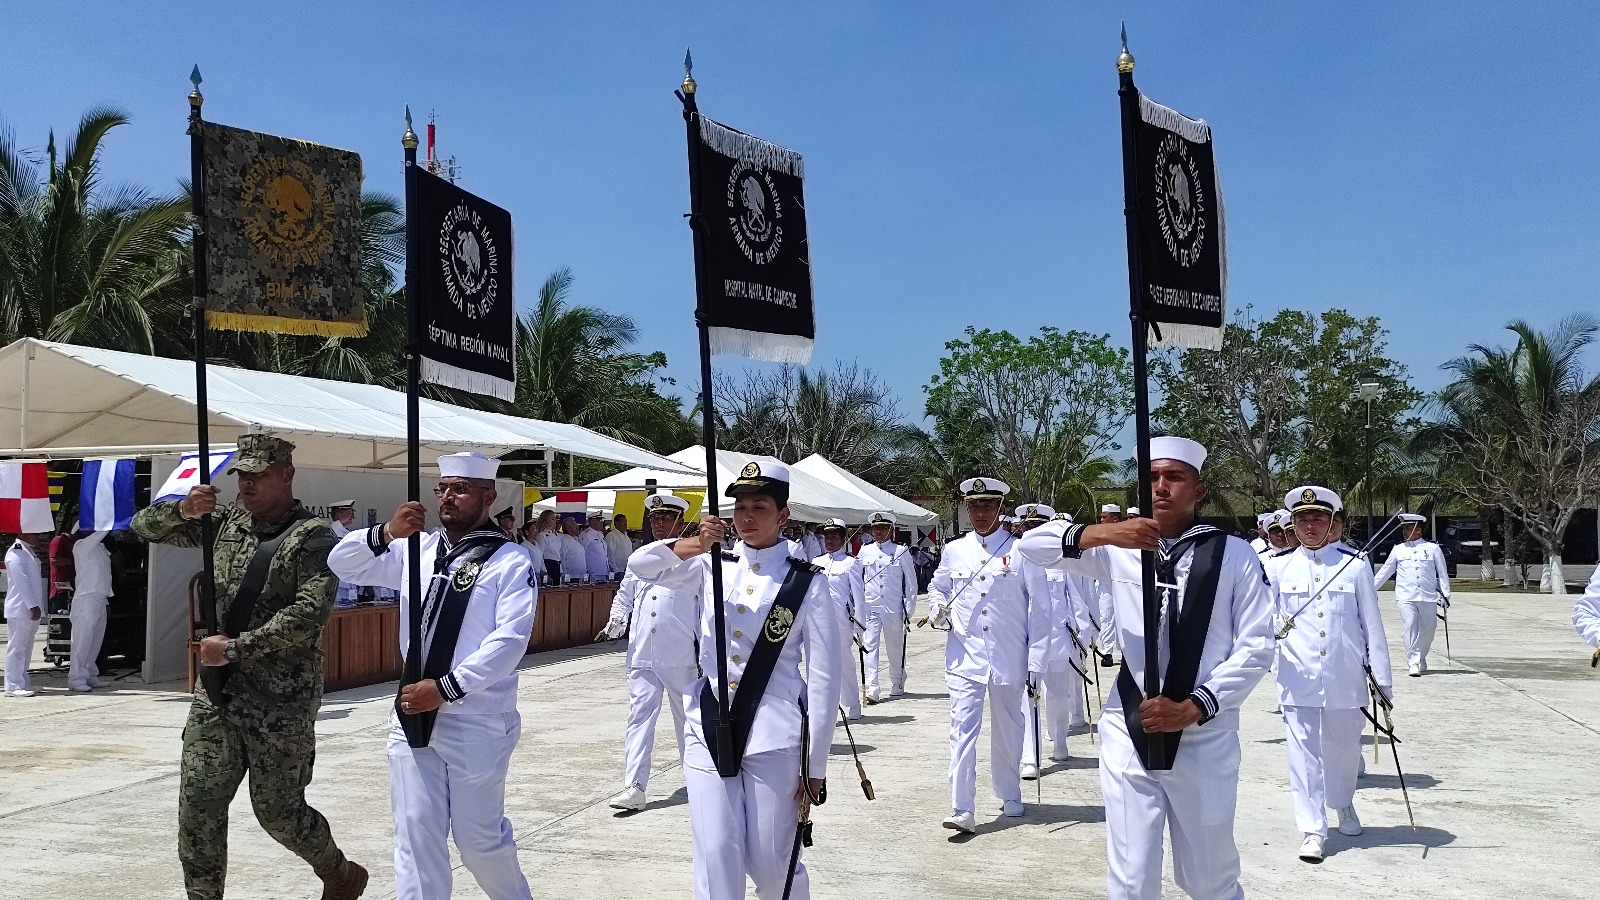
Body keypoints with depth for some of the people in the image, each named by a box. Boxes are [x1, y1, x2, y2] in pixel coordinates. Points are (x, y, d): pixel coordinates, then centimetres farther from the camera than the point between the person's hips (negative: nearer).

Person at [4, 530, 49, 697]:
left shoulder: (29, 551, 18)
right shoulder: (16, 553, -11)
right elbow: (21, 581, -18)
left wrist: (36, 606, 16)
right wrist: (33, 606, -20)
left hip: (30, 609, 9)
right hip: (20, 609, -9)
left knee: (26, 647, 12)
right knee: (16, 647, -7)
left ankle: (22, 682, 17)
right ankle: (13, 686, -6)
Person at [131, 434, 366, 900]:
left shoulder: (313, 536, -10)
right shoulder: (226, 521, 10)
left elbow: (310, 613, -21)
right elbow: (145, 525, 13)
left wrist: (237, 647, -21)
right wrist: (183, 510, -9)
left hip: (281, 703, -6)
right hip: (216, 693, 6)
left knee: (278, 811, 5)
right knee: (197, 802, 1)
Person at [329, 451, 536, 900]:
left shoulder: (510, 560, -7)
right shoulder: (416, 549, 10)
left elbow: (510, 639, -16)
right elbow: (343, 564, 10)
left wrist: (446, 688, -19)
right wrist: (386, 533, -10)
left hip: (477, 722, -5)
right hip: (413, 716, 5)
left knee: (478, 837, 7)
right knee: (415, 835, 7)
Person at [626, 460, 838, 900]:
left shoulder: (807, 583, -4)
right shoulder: (714, 566, 7)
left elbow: (823, 680, -4)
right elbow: (641, 565, -2)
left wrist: (815, 770, -4)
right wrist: (694, 544, -21)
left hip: (774, 740, -3)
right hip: (708, 732, 3)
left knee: (771, 865, 6)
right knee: (716, 858, 0)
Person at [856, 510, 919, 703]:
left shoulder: (901, 551, 1)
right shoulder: (865, 552, 7)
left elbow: (911, 582, 4)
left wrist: (909, 609, 1)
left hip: (894, 608, -1)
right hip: (870, 607, 1)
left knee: (895, 647, 10)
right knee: (870, 646, -9)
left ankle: (897, 684, 30)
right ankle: (872, 688, -12)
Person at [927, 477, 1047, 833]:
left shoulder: (1020, 551, -2)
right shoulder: (954, 550, 6)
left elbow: (1039, 609, -1)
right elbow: (937, 586, 24)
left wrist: (1035, 662, -5)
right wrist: (937, 610, 0)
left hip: (1008, 657, -1)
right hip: (965, 656, 1)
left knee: (1008, 729, 13)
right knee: (962, 728, -9)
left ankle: (1010, 796, 32)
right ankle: (962, 809, -9)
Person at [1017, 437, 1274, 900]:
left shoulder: (1234, 555, -2)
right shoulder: (1119, 549, 4)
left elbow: (1257, 645, -3)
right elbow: (1032, 545, -4)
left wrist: (1193, 706, -14)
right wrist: (1100, 532, -23)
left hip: (1205, 737, -1)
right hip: (1128, 733, 1)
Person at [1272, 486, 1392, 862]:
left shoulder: (1355, 565, -1)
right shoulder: (1281, 567, 3)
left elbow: (1372, 624, 2)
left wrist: (1383, 679, 1)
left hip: (1345, 678, 0)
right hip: (1298, 679, 0)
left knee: (1344, 747, 15)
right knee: (1303, 753, -1)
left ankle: (1343, 804, 42)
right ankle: (1312, 829, 8)